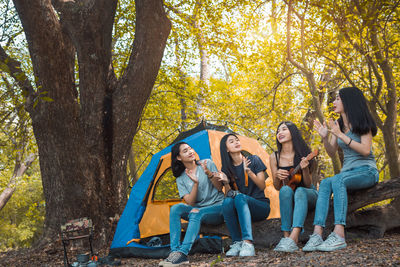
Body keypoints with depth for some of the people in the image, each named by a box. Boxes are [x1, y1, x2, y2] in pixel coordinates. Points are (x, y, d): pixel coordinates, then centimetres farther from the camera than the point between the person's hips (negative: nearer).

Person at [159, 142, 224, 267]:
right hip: (199, 209, 3)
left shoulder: (208, 163, -1)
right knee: (175, 208, -23)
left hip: (218, 207, -3)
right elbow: (190, 202, -7)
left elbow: (219, 187, -4)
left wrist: (209, 173, -20)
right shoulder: (181, 179, 5)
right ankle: (175, 251, -30)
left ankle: (182, 253, -40)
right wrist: (196, 183, -20)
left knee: (196, 212, -34)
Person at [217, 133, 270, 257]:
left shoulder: (254, 160, -1)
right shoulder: (226, 169, 7)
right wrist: (226, 182, -16)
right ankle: (237, 243, -26)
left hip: (260, 206, -2)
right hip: (240, 210, 2)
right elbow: (228, 193, 4)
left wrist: (249, 172, -22)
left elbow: (262, 186, -7)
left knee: (240, 197, -34)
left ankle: (248, 243, -46)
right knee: (227, 201, -31)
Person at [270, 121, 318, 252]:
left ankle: (293, 238, -53)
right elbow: (277, 187, 3)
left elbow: (308, 184, -7)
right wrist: (277, 176, -20)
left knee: (300, 191, -36)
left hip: (309, 194, -1)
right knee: (285, 190, -33)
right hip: (288, 198, 1)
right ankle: (286, 236, -39)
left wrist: (305, 169, -27)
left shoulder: (303, 153, -7)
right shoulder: (274, 157, -1)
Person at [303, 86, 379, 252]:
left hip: (367, 171, -5)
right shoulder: (338, 125, 14)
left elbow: (365, 150, -16)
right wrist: (324, 138, -6)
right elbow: (332, 153, 14)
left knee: (337, 180, -35)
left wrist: (340, 135, -20)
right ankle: (317, 234, -40)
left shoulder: (362, 123, -3)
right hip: (348, 171, 5)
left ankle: (339, 235, -45)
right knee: (325, 183, -27)